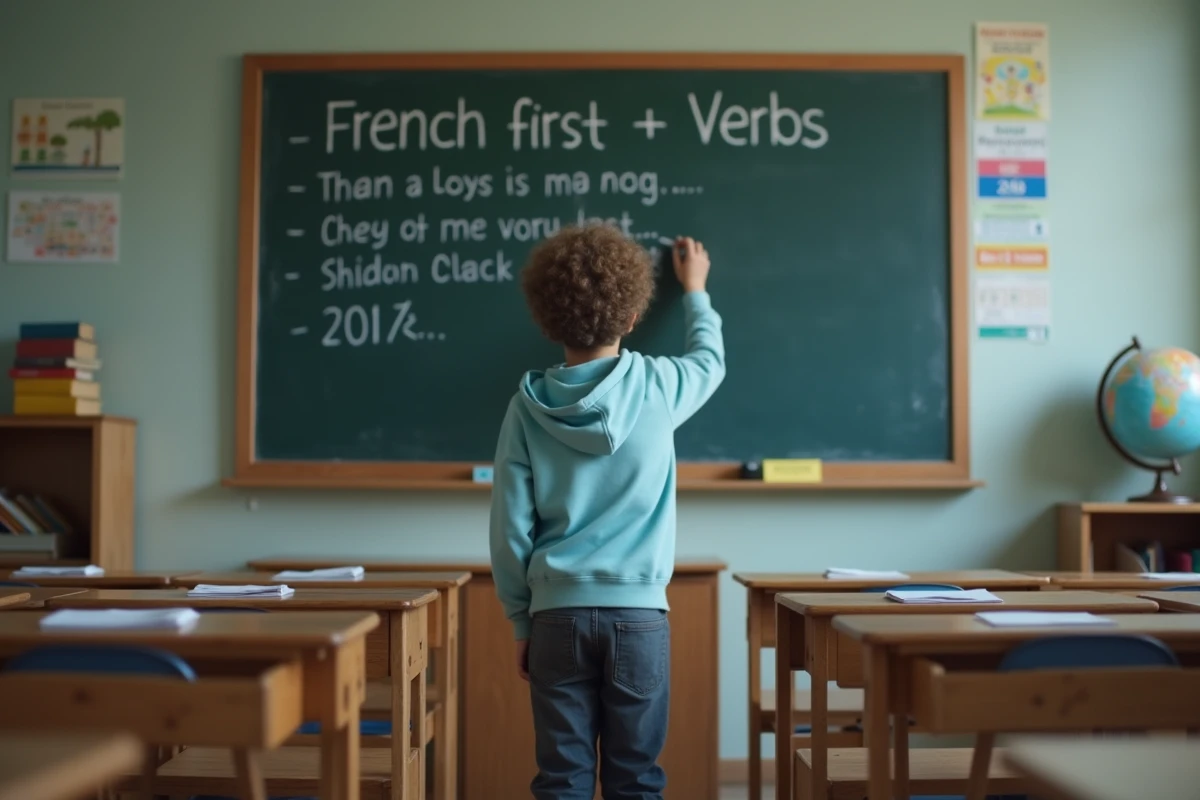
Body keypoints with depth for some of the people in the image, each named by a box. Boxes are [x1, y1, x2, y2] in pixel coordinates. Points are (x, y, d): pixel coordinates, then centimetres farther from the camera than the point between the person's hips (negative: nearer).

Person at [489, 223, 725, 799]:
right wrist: (695, 291, 38)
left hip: (558, 613, 1)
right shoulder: (656, 387, -4)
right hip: (639, 612, 0)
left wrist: (521, 621, 10)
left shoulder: (529, 405, -3)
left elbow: (510, 529, -2)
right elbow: (711, 359, 21)